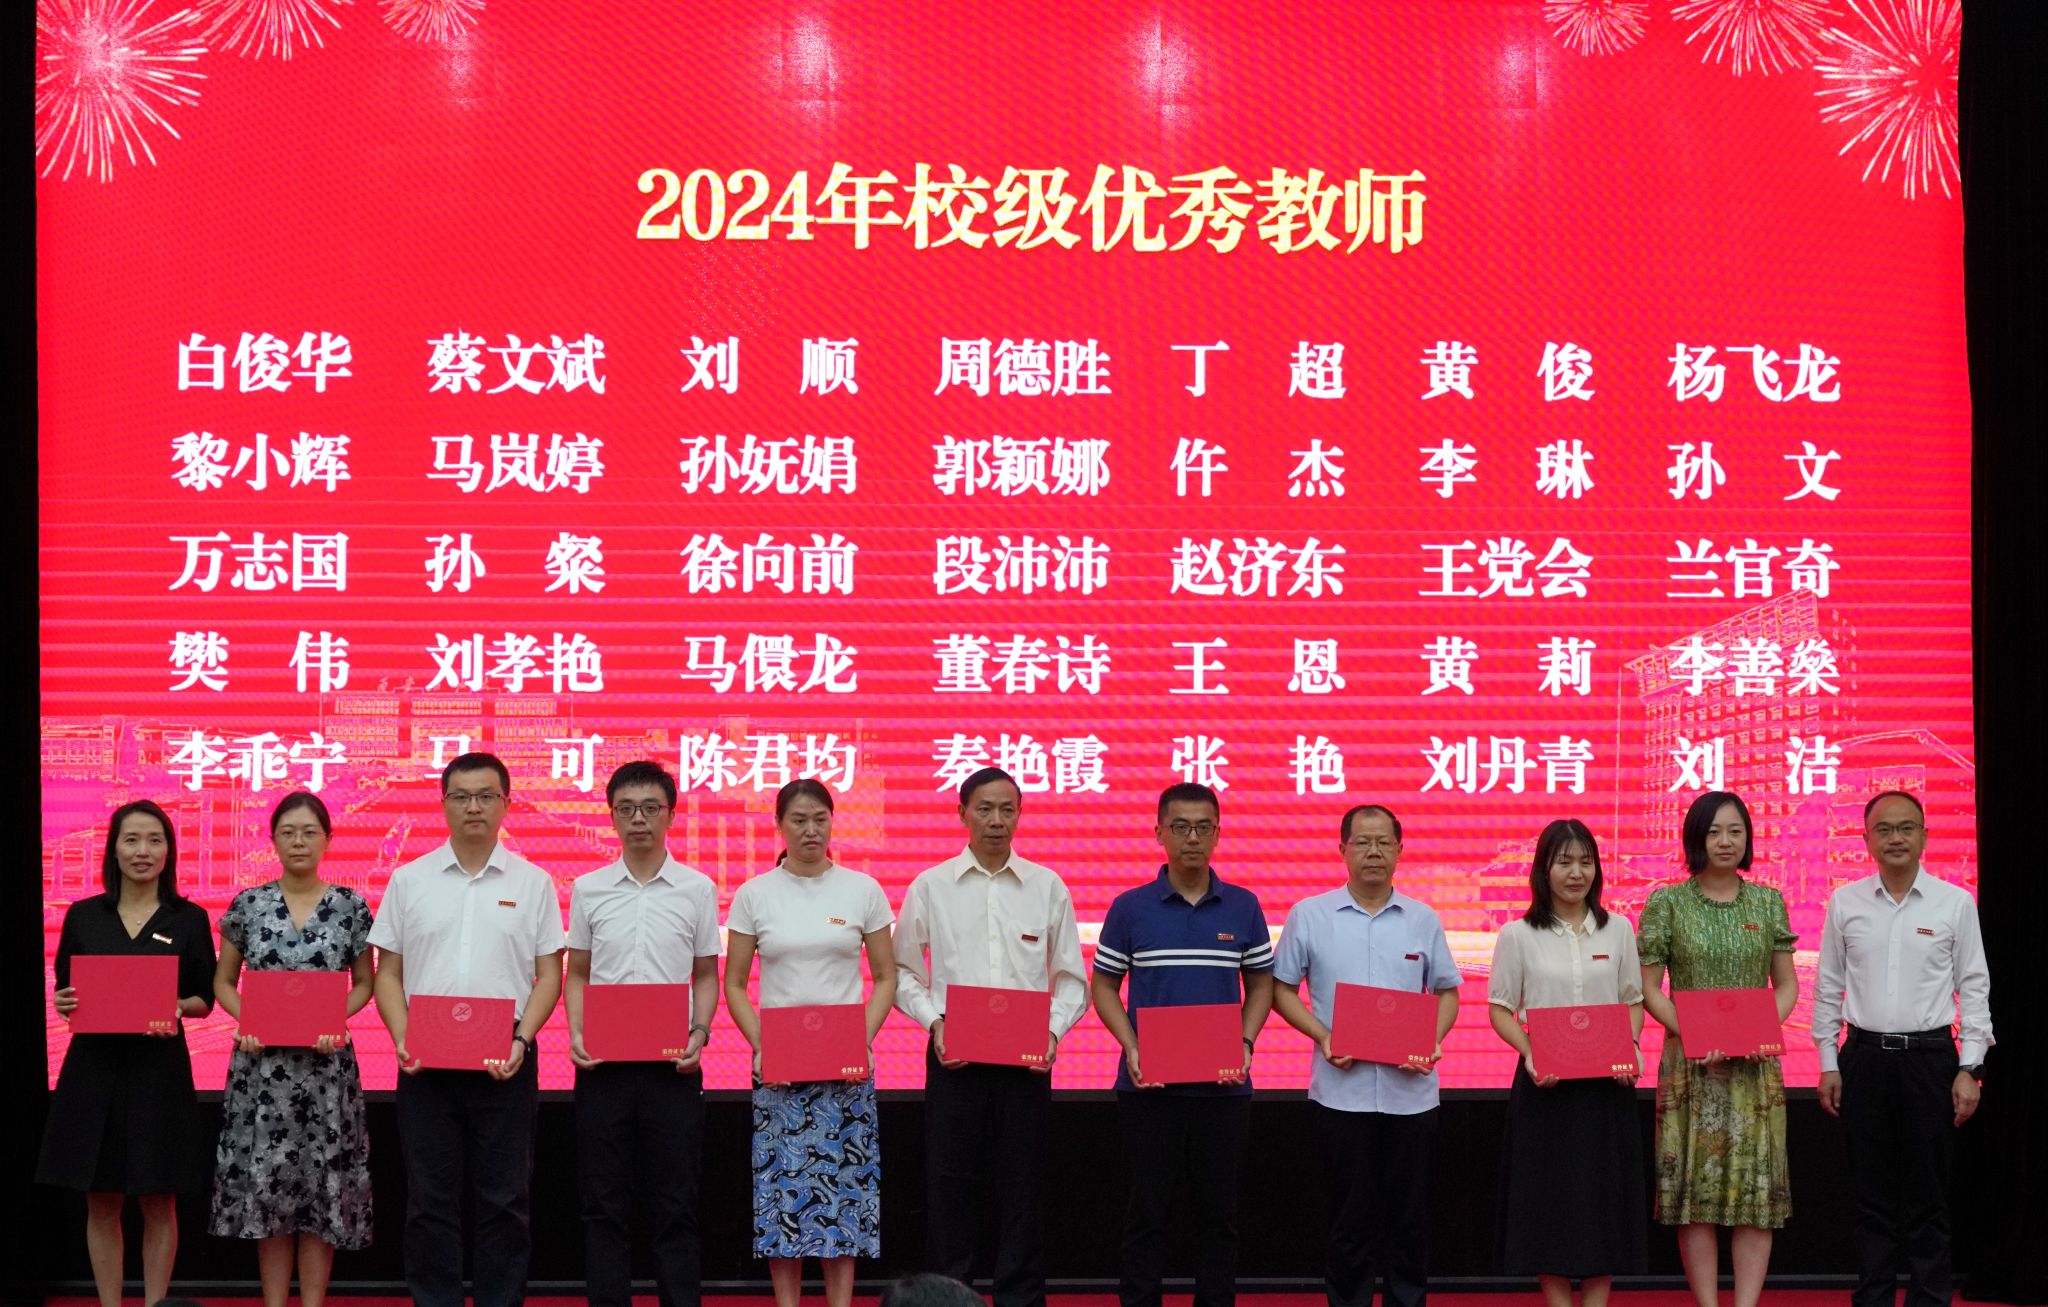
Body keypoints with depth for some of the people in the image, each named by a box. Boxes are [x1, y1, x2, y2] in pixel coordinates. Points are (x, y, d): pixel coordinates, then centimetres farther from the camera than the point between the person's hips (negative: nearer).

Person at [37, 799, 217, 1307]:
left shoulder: (189, 919, 2)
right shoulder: (83, 916, 6)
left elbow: (204, 999, 6)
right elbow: (64, 992, 11)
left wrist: (179, 1008, -15)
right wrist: (64, 1004, -11)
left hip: (159, 1068, -1)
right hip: (94, 1066, 1)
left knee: (158, 1203, 3)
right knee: (102, 1202, 5)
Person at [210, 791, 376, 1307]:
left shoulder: (350, 906, 1)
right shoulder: (248, 904, 3)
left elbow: (364, 983, 8)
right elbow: (223, 982, 10)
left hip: (325, 1061, -1)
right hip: (261, 1062, 1)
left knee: (322, 1184, 1)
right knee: (265, 1184, 3)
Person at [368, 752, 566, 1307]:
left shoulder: (532, 883, 5)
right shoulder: (409, 881, 7)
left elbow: (549, 974, 4)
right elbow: (388, 973, 8)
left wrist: (521, 1040, -10)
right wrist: (402, 1039, -7)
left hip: (504, 1060, -1)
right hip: (426, 1058, 1)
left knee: (503, 1198, 3)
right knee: (429, 1197, 4)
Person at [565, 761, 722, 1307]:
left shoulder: (697, 889, 3)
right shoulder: (588, 889, 6)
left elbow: (706, 975, 8)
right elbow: (577, 974, 11)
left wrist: (699, 1032, -8)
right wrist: (576, 1033, -5)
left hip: (672, 1064, -1)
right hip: (603, 1063, 1)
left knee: (674, 1205, 2)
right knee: (604, 1204, 5)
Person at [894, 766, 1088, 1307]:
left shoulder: (1048, 887, 6)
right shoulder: (930, 886, 4)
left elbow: (1071, 978, 8)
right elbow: (902, 969, 7)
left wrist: (1053, 1030, -8)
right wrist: (933, 1020, -8)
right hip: (953, 1055, -1)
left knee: (1020, 1189, 4)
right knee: (949, 1186, 2)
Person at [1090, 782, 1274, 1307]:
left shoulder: (1243, 907, 5)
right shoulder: (1130, 908, 0)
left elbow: (1261, 984, 12)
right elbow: (1103, 985, 5)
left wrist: (1245, 1043, -5)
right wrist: (1131, 1049, -10)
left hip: (1223, 1085, 1)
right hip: (1149, 1085, -1)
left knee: (1218, 1211, 7)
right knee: (1145, 1211, 3)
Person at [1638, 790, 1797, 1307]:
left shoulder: (1768, 902, 8)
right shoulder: (1667, 904, 0)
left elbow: (1786, 985, 10)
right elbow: (1648, 988, 0)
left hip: (1756, 1065, 2)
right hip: (1690, 1064, -2)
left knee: (1757, 1185, -3)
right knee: (1695, 1184, -2)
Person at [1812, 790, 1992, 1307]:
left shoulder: (1954, 903, 0)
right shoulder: (1845, 903, 4)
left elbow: (1973, 989, 1)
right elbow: (1829, 988, 8)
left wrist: (1969, 1069, -4)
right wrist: (1829, 1065, 4)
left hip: (1930, 1057, -1)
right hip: (1864, 1057, 1)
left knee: (1928, 1195, 3)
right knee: (1871, 1193, 7)